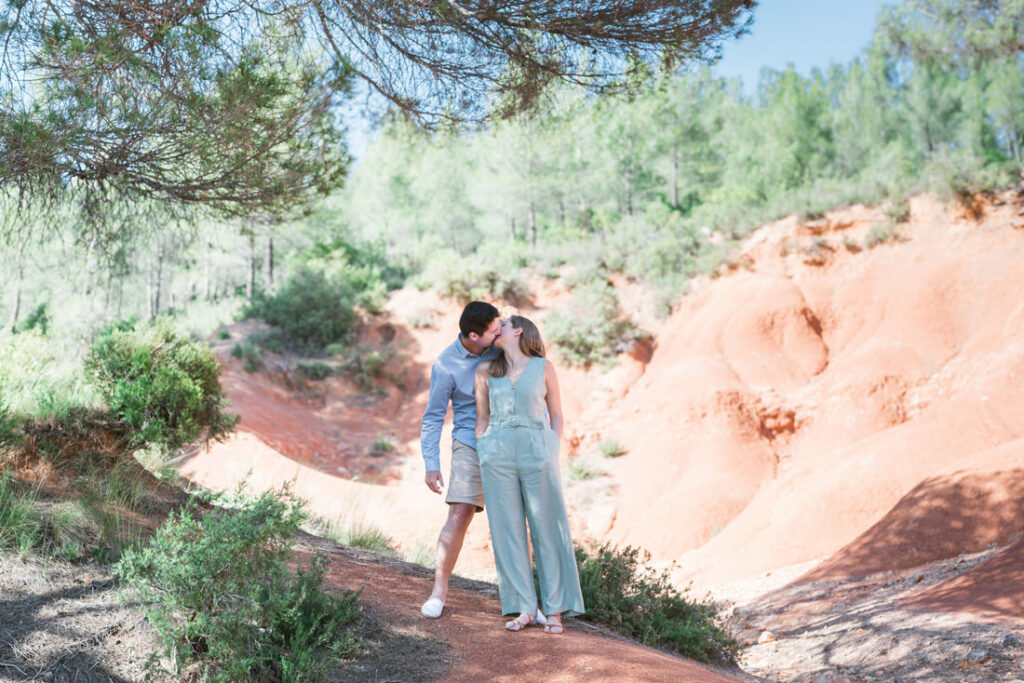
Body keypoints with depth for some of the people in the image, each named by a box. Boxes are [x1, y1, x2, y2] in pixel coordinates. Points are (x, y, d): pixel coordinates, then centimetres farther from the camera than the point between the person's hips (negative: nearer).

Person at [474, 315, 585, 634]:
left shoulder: (544, 368, 3)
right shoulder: (486, 371, 9)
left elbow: (556, 416, 8)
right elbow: (482, 419, 14)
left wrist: (552, 457, -1)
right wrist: (482, 463, 8)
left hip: (536, 452, -2)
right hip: (498, 454, 2)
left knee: (548, 531, -1)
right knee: (508, 532, 2)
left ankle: (555, 610, 7)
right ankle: (524, 609, 9)